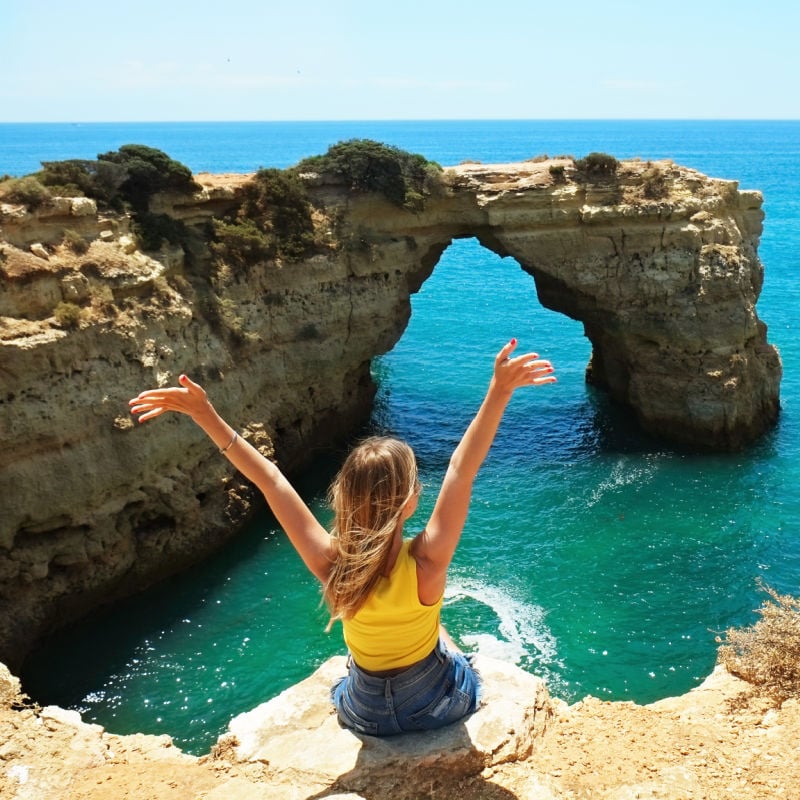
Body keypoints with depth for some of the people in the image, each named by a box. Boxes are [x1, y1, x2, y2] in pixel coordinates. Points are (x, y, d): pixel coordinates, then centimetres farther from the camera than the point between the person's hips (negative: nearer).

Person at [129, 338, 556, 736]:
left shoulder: (330, 565, -30)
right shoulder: (426, 563, -35)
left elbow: (269, 480, -25)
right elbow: (461, 469, -34)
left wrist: (205, 414, -23)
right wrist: (499, 391, -38)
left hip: (367, 715, 2)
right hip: (439, 706, -1)